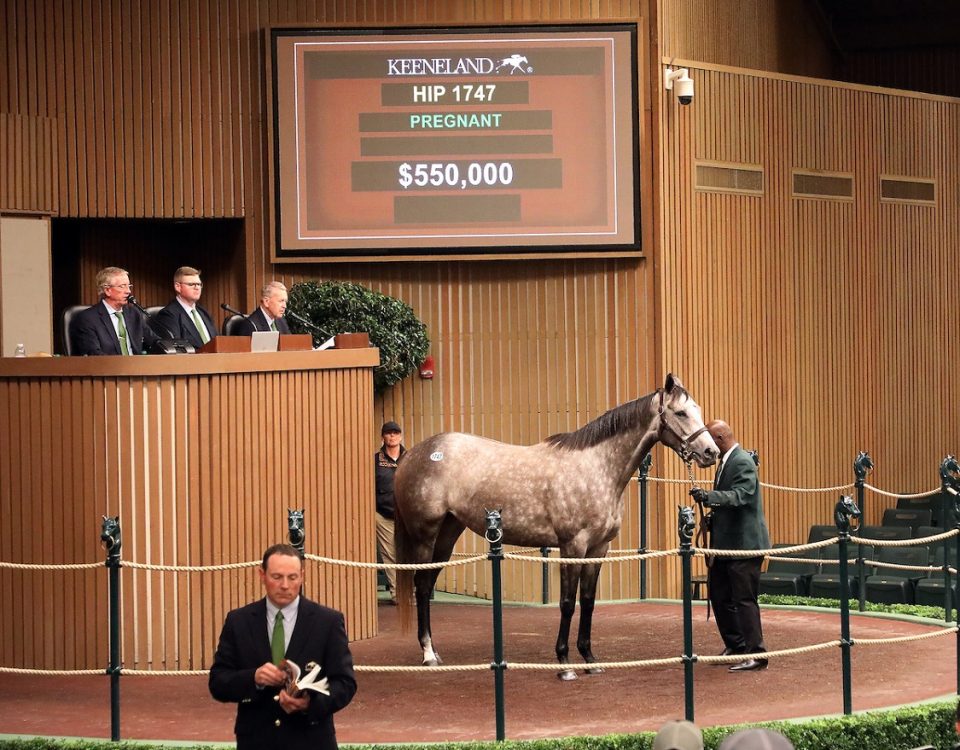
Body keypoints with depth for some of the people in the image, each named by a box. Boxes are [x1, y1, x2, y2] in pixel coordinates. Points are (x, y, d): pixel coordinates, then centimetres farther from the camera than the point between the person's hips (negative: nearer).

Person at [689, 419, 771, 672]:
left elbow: (739, 495, -30)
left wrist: (709, 497, -41)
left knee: (744, 599, -8)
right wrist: (711, 511, 10)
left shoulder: (743, 462, -16)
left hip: (745, 544, -10)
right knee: (719, 593, 16)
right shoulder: (725, 462, 14)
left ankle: (756, 655, -3)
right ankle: (735, 645, 29)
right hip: (727, 544, 10)